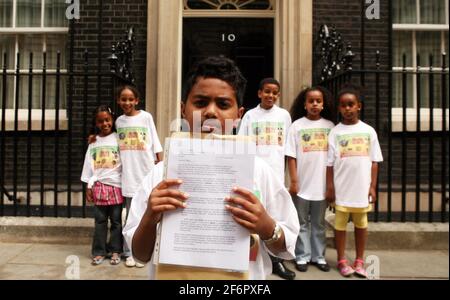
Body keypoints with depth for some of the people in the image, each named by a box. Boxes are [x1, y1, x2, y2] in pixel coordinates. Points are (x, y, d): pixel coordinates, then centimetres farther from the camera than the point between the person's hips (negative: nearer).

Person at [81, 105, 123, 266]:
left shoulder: (118, 139, 0)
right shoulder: (94, 142, 8)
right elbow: (89, 165, 10)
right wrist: (89, 186, 6)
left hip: (116, 185, -2)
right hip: (99, 186, 2)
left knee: (116, 220, 5)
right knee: (100, 220, 7)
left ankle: (115, 251, 15)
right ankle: (99, 252, 15)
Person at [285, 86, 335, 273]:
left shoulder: (330, 126, 3)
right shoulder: (297, 125, -3)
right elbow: (291, 156, -4)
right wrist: (293, 181, -8)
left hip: (322, 183, 2)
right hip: (302, 183, -2)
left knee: (319, 223, 14)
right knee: (302, 223, 9)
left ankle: (318, 256, 25)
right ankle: (302, 256, 21)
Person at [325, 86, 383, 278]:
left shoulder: (368, 131, 2)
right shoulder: (335, 132, -2)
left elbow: (374, 161, 4)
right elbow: (330, 163, -2)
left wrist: (372, 187, 0)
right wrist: (329, 188, -4)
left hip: (362, 187, 1)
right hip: (341, 188, -1)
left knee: (361, 224, 12)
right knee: (340, 224, 8)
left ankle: (359, 261, 26)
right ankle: (342, 260, 21)